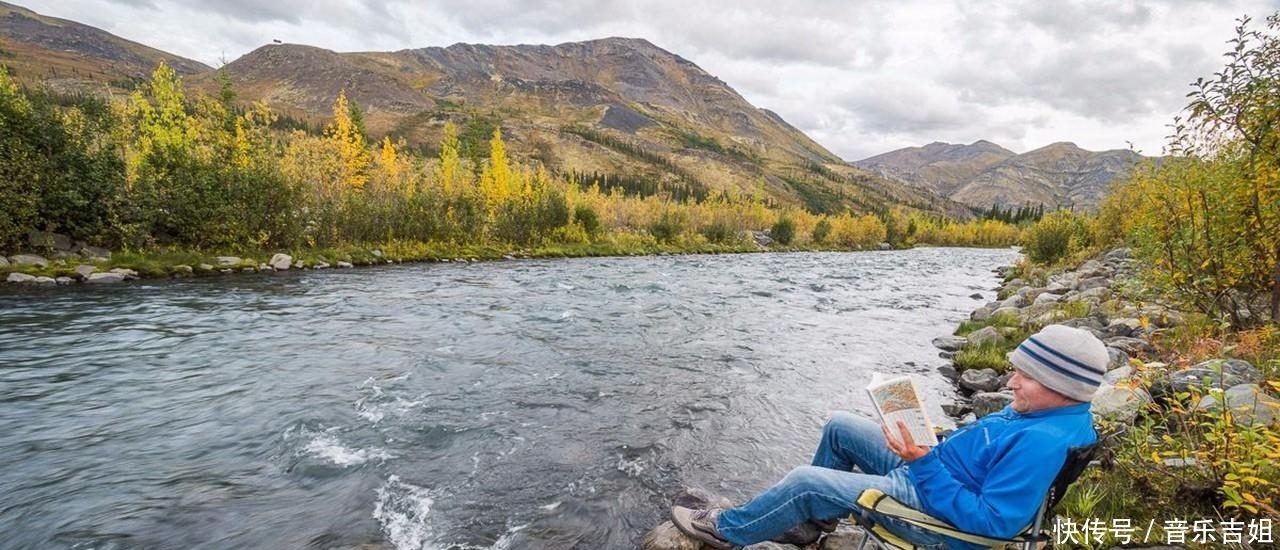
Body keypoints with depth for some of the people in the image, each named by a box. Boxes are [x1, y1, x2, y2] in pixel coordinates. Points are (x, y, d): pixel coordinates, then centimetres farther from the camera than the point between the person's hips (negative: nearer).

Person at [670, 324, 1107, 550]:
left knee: (806, 480, -13)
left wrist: (924, 465, -28)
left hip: (936, 509, -10)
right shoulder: (1041, 411, 1)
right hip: (931, 470, 10)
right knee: (840, 427, 13)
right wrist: (930, 449, 1)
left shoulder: (1042, 443, -30)